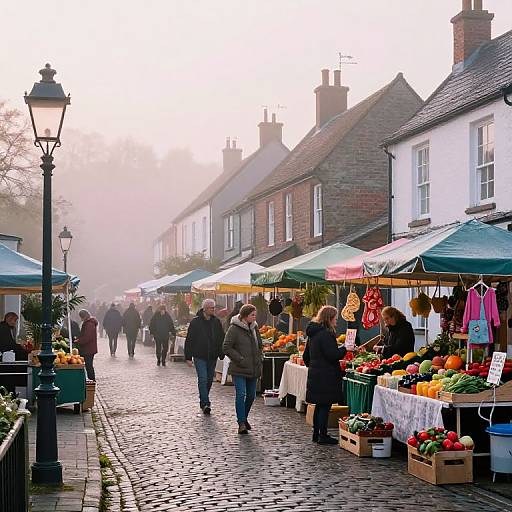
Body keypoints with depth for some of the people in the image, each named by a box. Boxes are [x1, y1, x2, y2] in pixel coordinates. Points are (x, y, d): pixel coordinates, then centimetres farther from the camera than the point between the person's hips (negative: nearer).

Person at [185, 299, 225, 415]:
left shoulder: (216, 322, 6)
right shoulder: (195, 322, -6)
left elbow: (221, 339, 13)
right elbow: (189, 340, -4)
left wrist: (222, 354, 8)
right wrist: (188, 357, -7)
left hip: (212, 357, 4)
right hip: (200, 356, -4)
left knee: (209, 379, 11)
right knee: (203, 379, -12)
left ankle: (203, 400, 28)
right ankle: (205, 403, -13)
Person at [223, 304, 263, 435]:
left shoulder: (254, 328, 10)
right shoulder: (234, 328, -11)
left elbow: (260, 345, 23)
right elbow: (227, 348, -13)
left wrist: (260, 359, 9)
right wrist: (240, 360, -15)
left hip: (253, 369, 7)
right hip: (239, 370, -7)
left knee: (251, 395, 11)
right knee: (241, 394, -12)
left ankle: (244, 418, 29)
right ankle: (241, 423, -9)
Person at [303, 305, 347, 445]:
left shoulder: (313, 333, 14)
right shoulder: (326, 334, -16)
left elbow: (306, 356, 21)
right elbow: (332, 354, -21)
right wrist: (345, 349, -7)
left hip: (314, 374, 9)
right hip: (326, 376, -9)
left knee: (319, 406, 16)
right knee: (325, 406, -4)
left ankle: (316, 434, 22)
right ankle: (323, 436, -1)